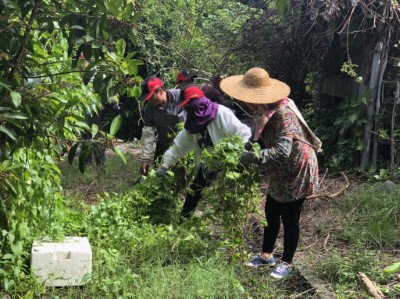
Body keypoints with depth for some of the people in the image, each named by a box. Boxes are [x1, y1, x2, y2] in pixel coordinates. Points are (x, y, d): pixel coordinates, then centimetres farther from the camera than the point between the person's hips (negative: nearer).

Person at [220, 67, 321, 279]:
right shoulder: (265, 109, -4)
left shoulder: (283, 113, -31)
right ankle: (266, 255, 35)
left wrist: (256, 157, -46)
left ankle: (287, 263, 24)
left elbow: (282, 151, -39)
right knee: (271, 213, 18)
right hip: (280, 173, 9)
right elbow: (261, 135, 6)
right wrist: (247, 146, -12)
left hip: (296, 171, -9)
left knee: (289, 219, 5)